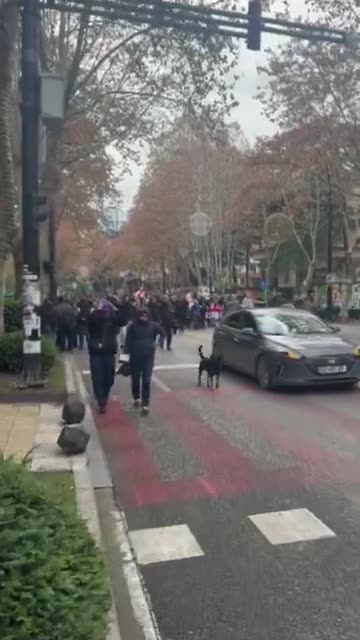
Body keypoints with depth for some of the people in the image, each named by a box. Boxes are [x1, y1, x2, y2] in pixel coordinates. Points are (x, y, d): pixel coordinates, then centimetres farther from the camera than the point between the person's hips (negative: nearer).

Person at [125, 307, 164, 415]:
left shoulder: (153, 325, -5)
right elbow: (128, 341, -6)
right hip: (135, 357, 0)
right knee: (135, 380, 11)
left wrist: (155, 342, -7)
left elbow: (163, 333, 3)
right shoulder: (132, 326, -7)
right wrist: (126, 354, -10)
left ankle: (145, 405, 3)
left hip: (148, 357, 0)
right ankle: (136, 398, 37)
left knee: (146, 381, -3)